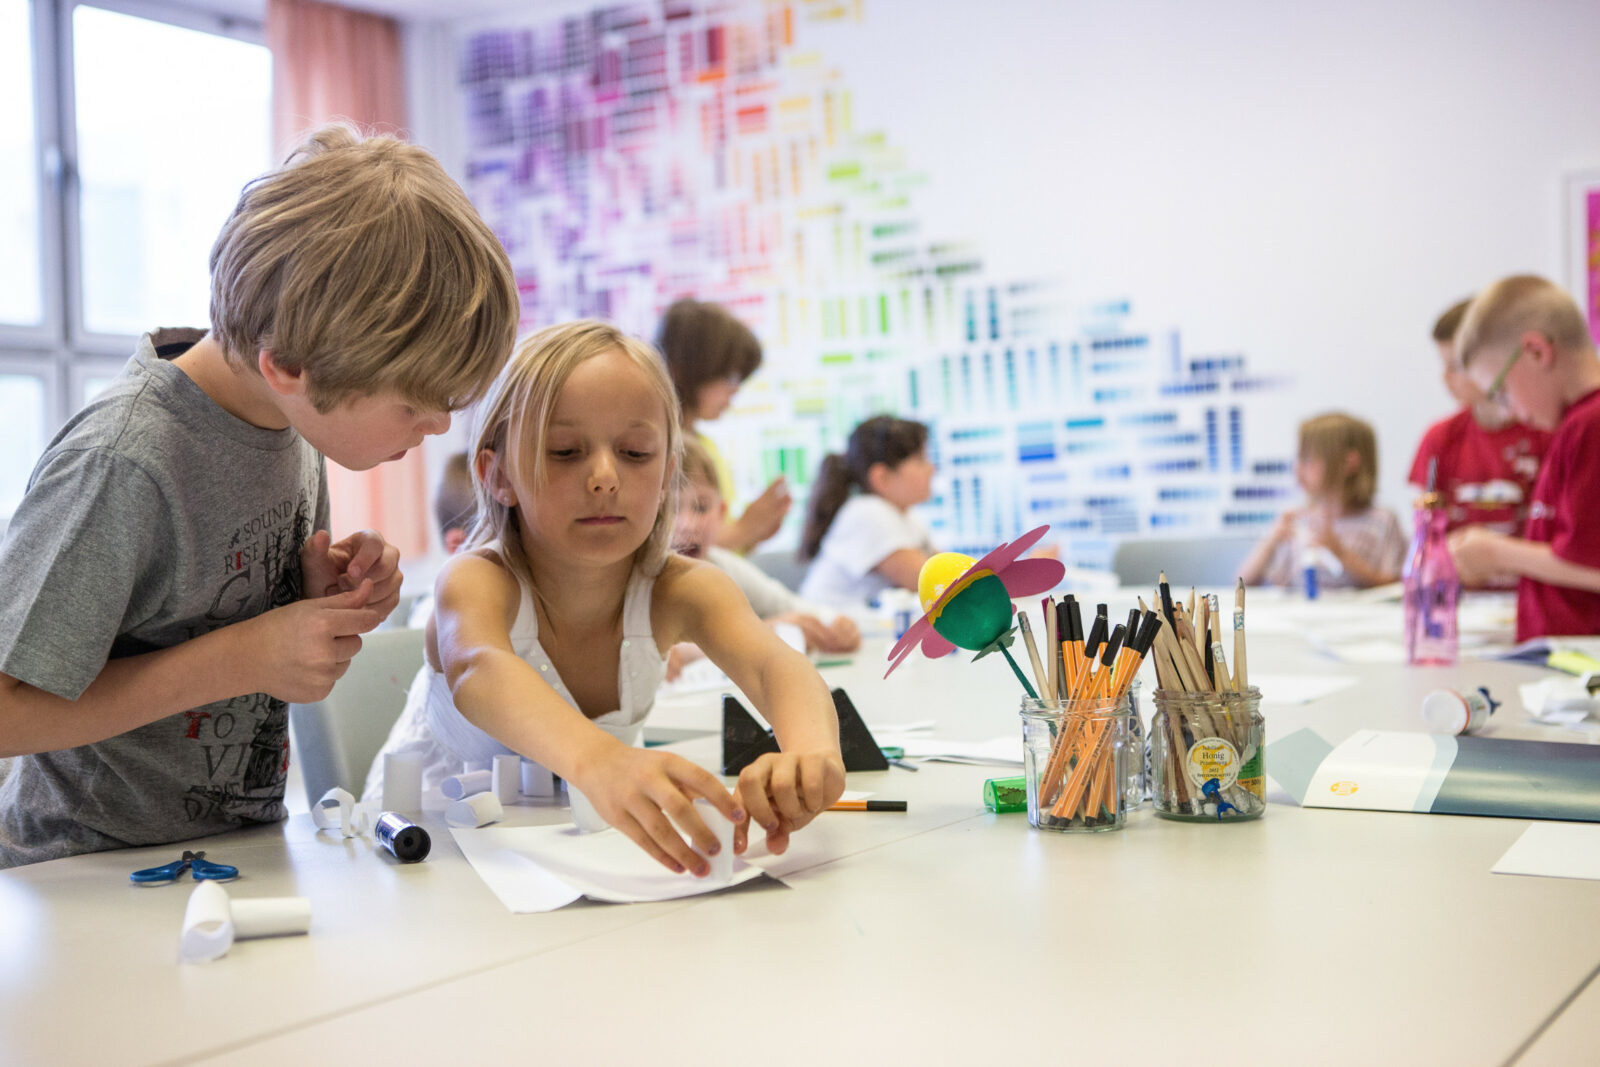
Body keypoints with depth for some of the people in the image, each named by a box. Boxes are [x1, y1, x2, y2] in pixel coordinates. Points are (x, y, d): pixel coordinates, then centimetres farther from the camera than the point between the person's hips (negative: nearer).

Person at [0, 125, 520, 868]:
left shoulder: (291, 414, 1)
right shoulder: (120, 466, -22)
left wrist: (325, 596, -5)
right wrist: (242, 659, -20)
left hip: (245, 852, 7)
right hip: (88, 877, -7)